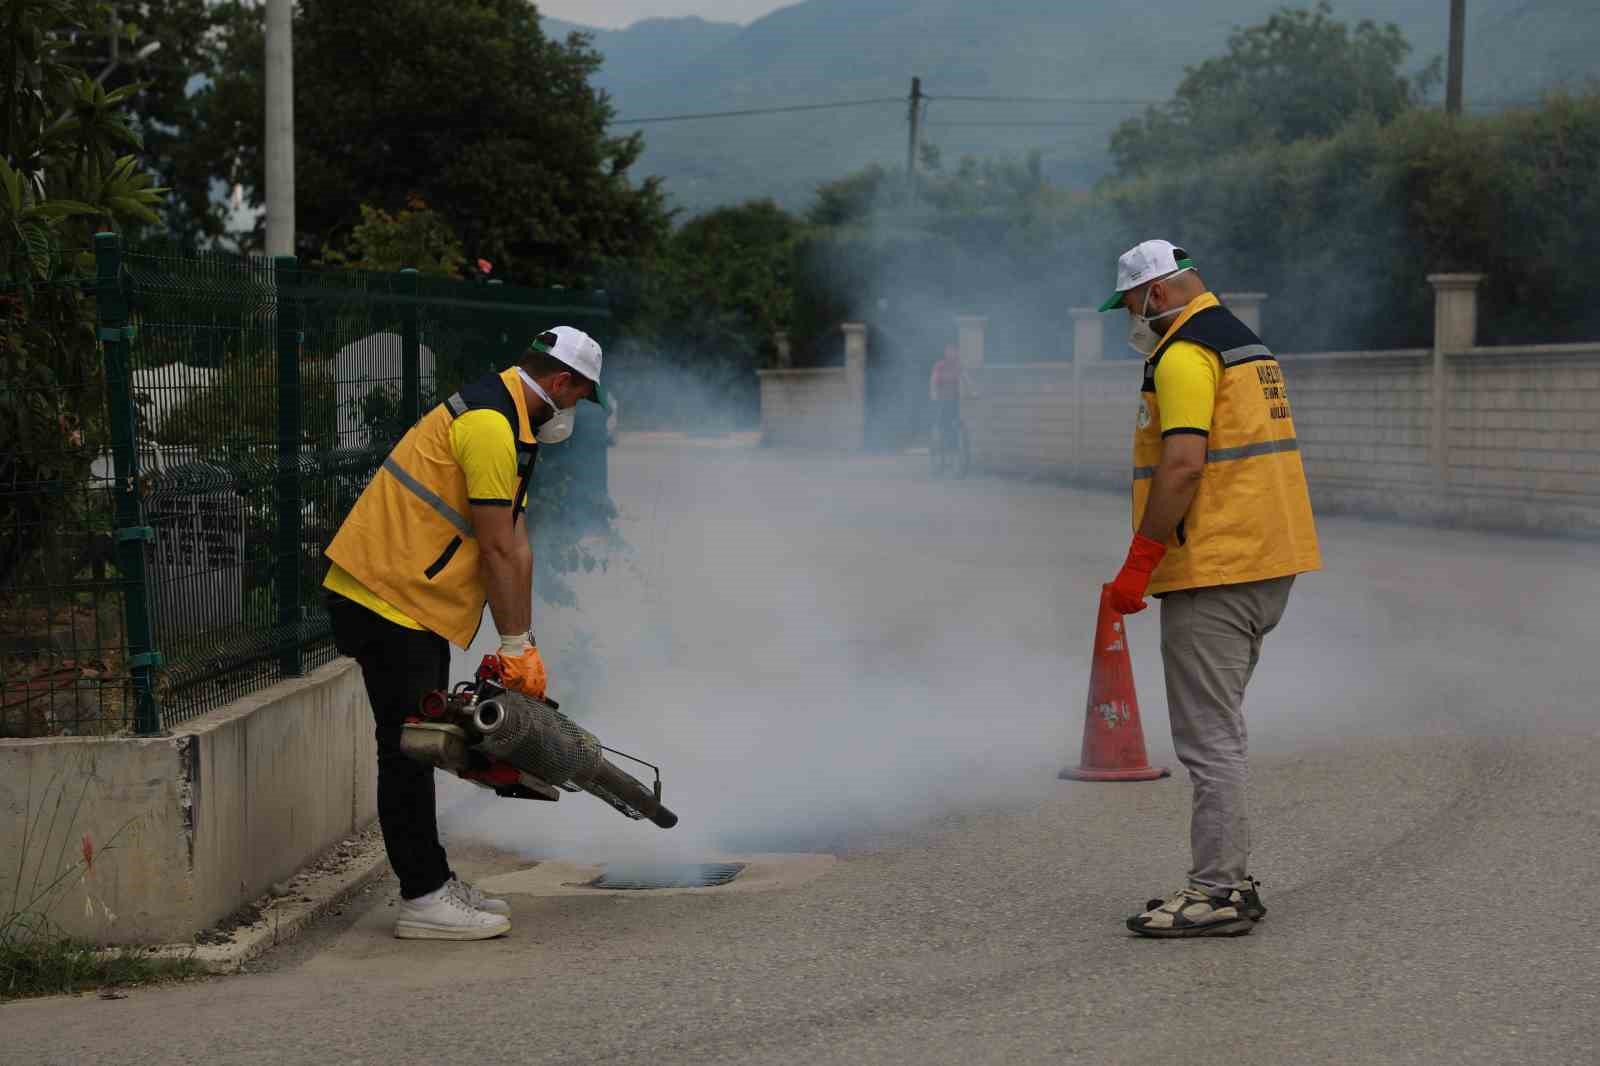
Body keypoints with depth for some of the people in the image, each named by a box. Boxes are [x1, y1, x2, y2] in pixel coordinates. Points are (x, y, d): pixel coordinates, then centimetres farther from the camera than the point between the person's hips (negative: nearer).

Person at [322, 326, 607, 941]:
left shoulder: (511, 427, 17)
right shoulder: (489, 423, -17)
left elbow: (516, 548, 14)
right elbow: (496, 550, -17)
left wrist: (521, 647, 11)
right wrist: (516, 646, -11)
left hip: (414, 602, 11)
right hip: (386, 596, -11)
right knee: (409, 747, -6)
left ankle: (433, 883, 22)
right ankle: (423, 900, -1)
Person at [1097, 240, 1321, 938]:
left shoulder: (1184, 356, -13)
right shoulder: (1245, 344, 19)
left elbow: (1183, 465, -23)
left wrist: (1138, 564, -20)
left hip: (1211, 573, -10)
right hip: (1266, 567, 10)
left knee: (1208, 735, -6)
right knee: (1218, 728, 17)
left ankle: (1217, 894, -2)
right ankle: (1228, 879, 22)